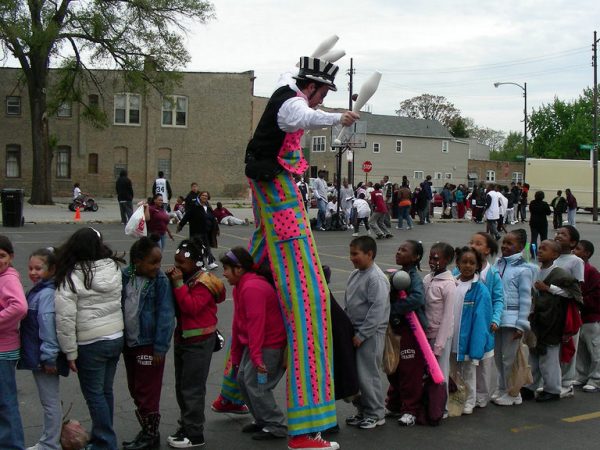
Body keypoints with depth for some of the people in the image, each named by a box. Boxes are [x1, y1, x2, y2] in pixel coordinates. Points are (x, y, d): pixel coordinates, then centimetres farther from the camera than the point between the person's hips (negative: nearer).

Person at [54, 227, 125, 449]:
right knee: (105, 390, 18)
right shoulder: (114, 267, -4)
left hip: (91, 344, -5)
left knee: (94, 394, 8)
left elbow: (66, 319, -16)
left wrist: (70, 352, -8)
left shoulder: (71, 277, -16)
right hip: (116, 337, 5)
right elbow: (120, 303, 0)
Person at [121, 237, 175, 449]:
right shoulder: (125, 277, -2)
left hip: (149, 344, -6)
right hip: (129, 343, 6)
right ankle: (146, 430, 31)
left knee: (147, 391, 3)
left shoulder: (161, 281, -14)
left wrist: (160, 347, -16)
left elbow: (166, 316, -15)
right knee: (135, 390, 16)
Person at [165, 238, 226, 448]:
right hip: (182, 338, 9)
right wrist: (169, 283, -7)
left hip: (199, 341, -9)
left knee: (192, 388, -4)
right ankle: (185, 426, 27)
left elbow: (192, 307, -28)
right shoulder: (183, 277, 8)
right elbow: (171, 306, 8)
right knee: (181, 386, 15)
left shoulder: (204, 283, -17)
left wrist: (178, 284, -26)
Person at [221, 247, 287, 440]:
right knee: (243, 378, 12)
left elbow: (256, 323, -27)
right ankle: (262, 421, 24)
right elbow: (238, 322, 17)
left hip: (270, 343, -11)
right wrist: (236, 355, 20)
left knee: (256, 384, -9)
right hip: (253, 343, 11)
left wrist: (256, 356, -29)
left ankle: (276, 427, 4)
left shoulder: (252, 288, -22)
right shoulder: (240, 287, 12)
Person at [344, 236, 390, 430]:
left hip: (370, 334, -9)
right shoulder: (355, 274, 11)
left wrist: (361, 335, -20)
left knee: (368, 374, -2)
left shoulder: (376, 278, -17)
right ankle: (362, 410, 27)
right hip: (355, 331, 9)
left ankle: (376, 414, 12)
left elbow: (377, 309, -22)